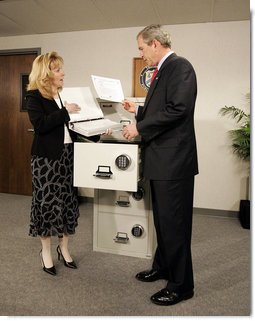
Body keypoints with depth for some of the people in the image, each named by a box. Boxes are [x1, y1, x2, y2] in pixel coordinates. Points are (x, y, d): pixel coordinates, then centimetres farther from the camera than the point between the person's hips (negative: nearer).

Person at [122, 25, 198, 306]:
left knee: (174, 223, 0)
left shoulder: (180, 66, -11)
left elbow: (178, 109, -22)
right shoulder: (162, 71, 18)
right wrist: (138, 110, 14)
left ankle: (181, 285, 17)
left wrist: (139, 128, -17)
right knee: (162, 219, 20)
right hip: (160, 160, 10)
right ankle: (163, 267, 38)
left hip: (173, 160, -10)